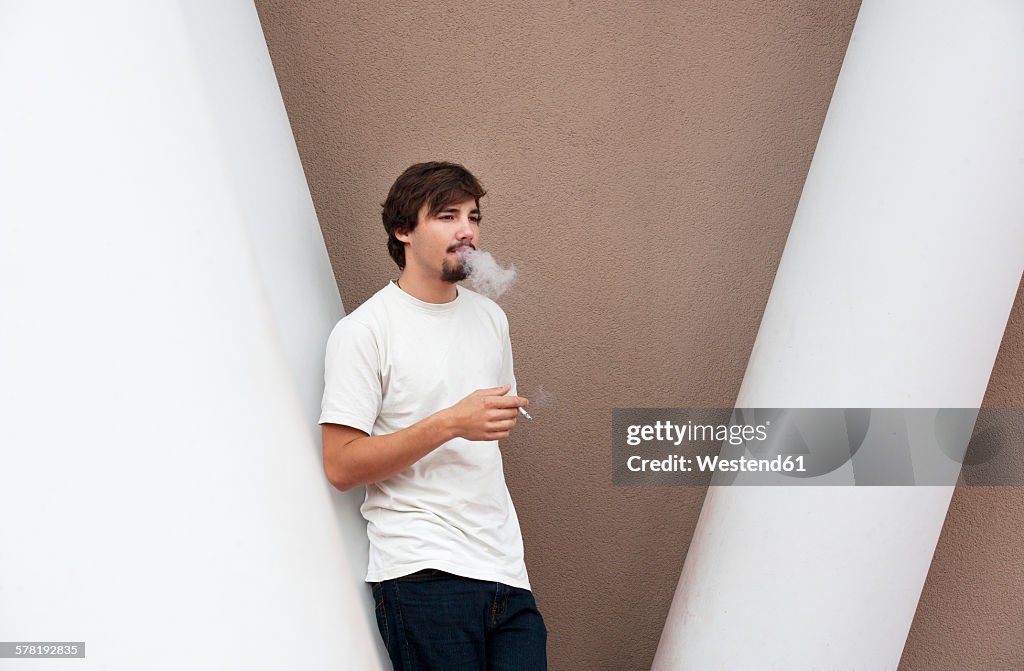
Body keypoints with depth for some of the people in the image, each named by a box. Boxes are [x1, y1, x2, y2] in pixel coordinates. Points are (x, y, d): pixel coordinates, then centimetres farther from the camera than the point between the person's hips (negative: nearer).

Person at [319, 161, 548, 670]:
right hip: (423, 572, -6)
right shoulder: (364, 331, -6)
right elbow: (341, 466, -13)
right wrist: (451, 423, -19)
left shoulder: (490, 318, 15)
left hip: (505, 569, 6)